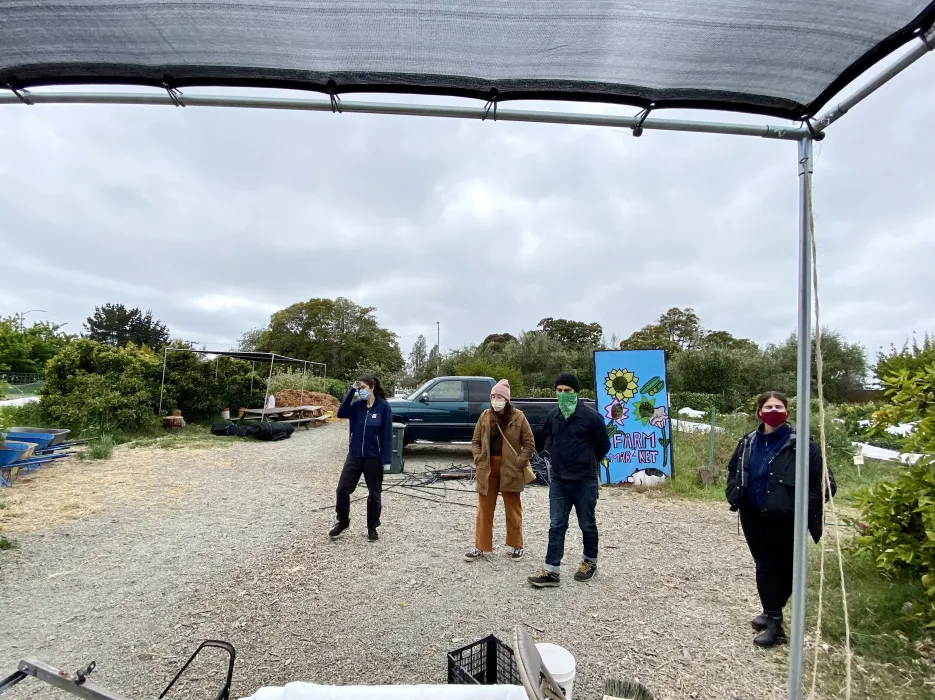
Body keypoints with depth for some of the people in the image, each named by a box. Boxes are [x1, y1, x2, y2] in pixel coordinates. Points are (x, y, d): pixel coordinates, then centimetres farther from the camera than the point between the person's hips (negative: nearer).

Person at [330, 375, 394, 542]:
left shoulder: (383, 406, -11)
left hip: (374, 457, -3)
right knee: (342, 489, 4)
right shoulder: (357, 405, 1)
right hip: (354, 455, 4)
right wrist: (351, 391, -18)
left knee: (374, 494, 10)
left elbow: (387, 434, -11)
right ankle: (342, 522, 27)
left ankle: (372, 528, 28)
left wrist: (386, 459, -13)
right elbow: (341, 414, -15)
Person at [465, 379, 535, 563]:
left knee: (513, 510, 11)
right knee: (484, 510, 9)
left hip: (510, 469, -3)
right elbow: (476, 441, 9)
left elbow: (529, 443, -4)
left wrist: (519, 462, -11)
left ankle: (516, 545, 27)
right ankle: (481, 547, 20)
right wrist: (479, 459, -3)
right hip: (487, 468, 3)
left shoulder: (518, 417, -7)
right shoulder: (485, 416, 2)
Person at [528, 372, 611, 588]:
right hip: (558, 481, 5)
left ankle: (590, 562, 33)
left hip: (585, 481, -4)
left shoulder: (590, 416, -12)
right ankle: (551, 571, 10)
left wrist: (586, 463, 9)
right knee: (556, 525, 5)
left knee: (587, 524, 12)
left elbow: (603, 446, -2)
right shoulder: (553, 417, 4)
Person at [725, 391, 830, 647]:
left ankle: (773, 613, 29)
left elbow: (822, 482, -9)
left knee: (786, 568, 11)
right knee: (765, 566, 8)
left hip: (787, 520, -3)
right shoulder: (748, 443, 4)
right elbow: (733, 470, 19)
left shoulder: (800, 444, -11)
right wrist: (734, 495, 6)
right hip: (754, 517, 4)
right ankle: (773, 620, 19)